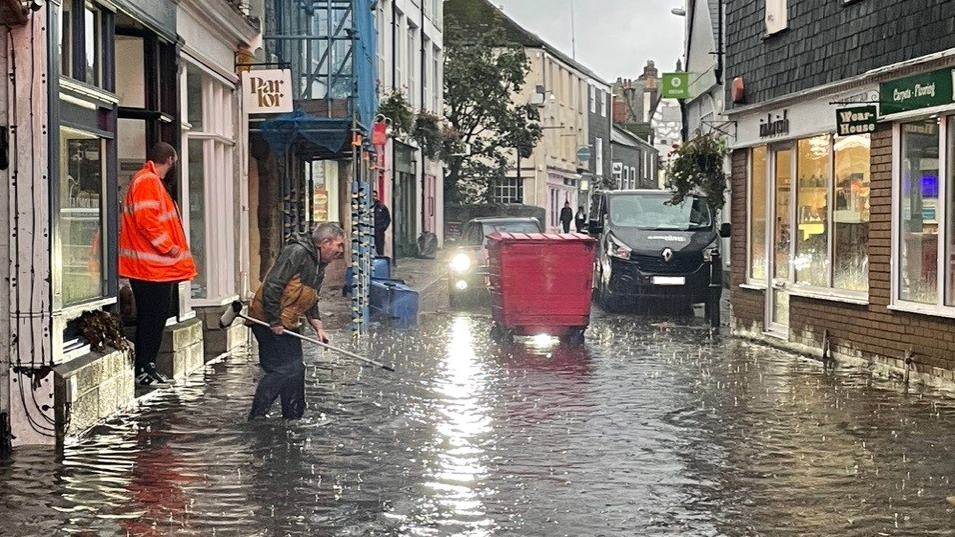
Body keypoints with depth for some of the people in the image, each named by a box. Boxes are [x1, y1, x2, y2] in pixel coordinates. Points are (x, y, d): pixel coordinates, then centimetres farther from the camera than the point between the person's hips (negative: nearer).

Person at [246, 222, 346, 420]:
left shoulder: (320, 265, 13)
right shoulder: (297, 253, -17)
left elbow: (311, 300, 21)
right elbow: (272, 286, -23)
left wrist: (318, 326, 7)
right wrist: (274, 322, -22)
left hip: (288, 325, 10)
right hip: (268, 322, -10)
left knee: (295, 370, 12)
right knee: (282, 370, -12)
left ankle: (294, 418, 22)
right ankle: (256, 417, -7)